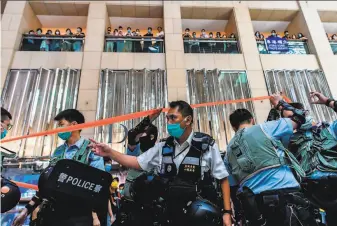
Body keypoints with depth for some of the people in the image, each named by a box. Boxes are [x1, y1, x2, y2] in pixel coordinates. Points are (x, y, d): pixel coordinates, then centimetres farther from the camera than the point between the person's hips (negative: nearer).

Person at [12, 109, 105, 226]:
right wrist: (28, 209, 10)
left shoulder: (91, 150, -5)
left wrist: (96, 215, -18)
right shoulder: (57, 152, 12)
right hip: (53, 213, 5)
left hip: (79, 216, -5)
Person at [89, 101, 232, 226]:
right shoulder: (163, 148, 3)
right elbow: (137, 163, 4)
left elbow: (223, 179, -5)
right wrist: (110, 152, -7)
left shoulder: (207, 146, -8)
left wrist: (227, 212, -9)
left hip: (200, 214, -3)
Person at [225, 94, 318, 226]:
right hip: (285, 193, -4)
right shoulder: (263, 129, 6)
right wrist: (280, 104, 31)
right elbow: (298, 119, 16)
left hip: (253, 205, 5)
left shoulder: (229, 149, 19)